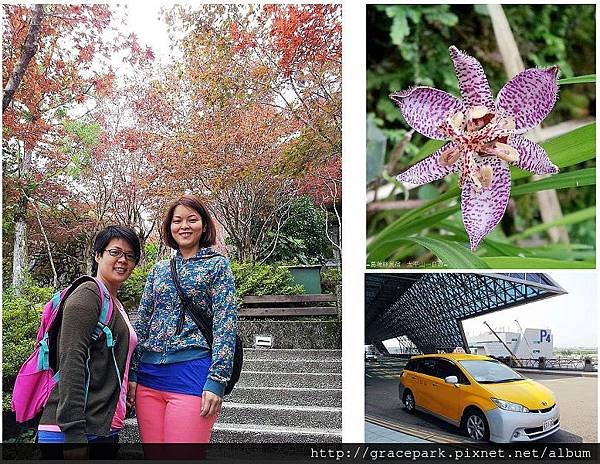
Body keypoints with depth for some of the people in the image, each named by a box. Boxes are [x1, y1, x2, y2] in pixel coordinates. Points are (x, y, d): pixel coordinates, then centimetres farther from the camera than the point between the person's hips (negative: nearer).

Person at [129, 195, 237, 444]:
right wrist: (132, 373, 9)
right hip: (149, 375, 5)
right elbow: (142, 323, 17)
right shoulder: (159, 269, 16)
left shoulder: (217, 265, 2)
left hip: (192, 373, -5)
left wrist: (216, 381, -13)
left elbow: (225, 325, -5)